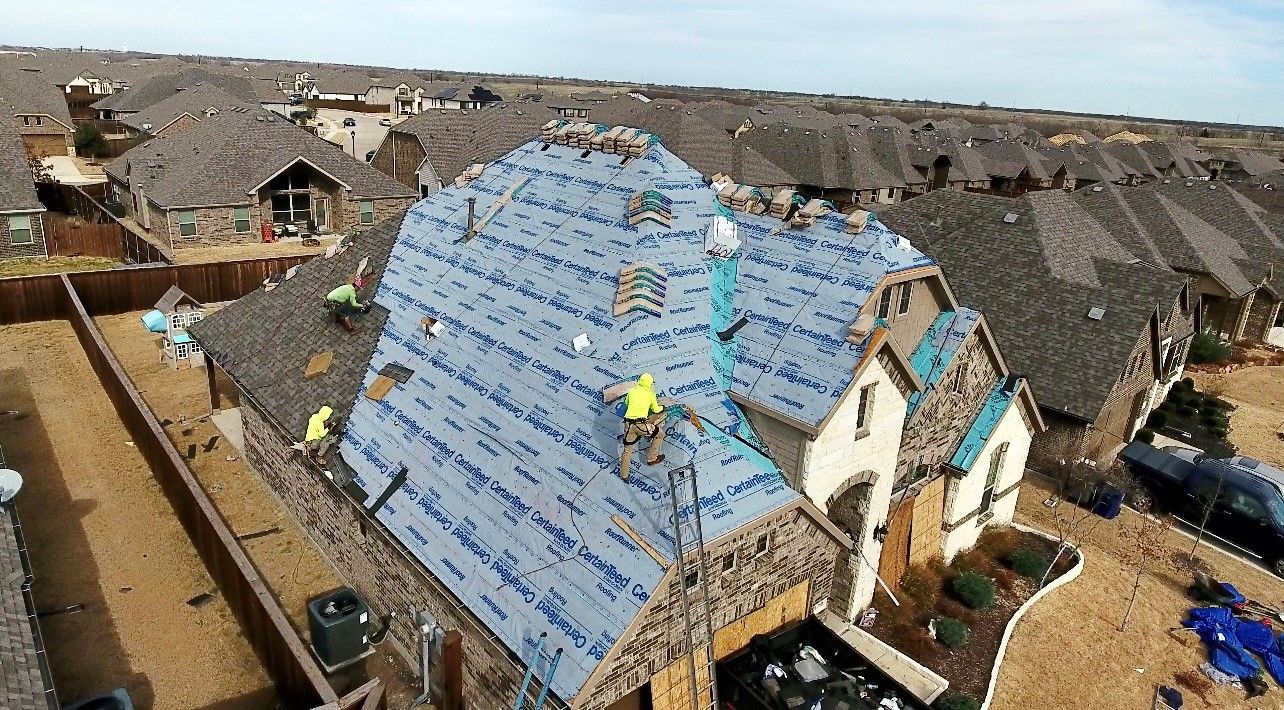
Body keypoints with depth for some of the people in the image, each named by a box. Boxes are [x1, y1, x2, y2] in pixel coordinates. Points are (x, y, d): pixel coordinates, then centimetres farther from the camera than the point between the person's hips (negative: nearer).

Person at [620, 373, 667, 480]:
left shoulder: (632, 391, 12)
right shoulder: (650, 394, 5)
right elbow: (656, 410, 17)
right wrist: (662, 407, 38)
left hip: (629, 424, 4)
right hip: (641, 424, -4)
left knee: (627, 450, 17)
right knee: (660, 434, 20)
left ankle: (624, 475, 26)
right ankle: (652, 458, 25)